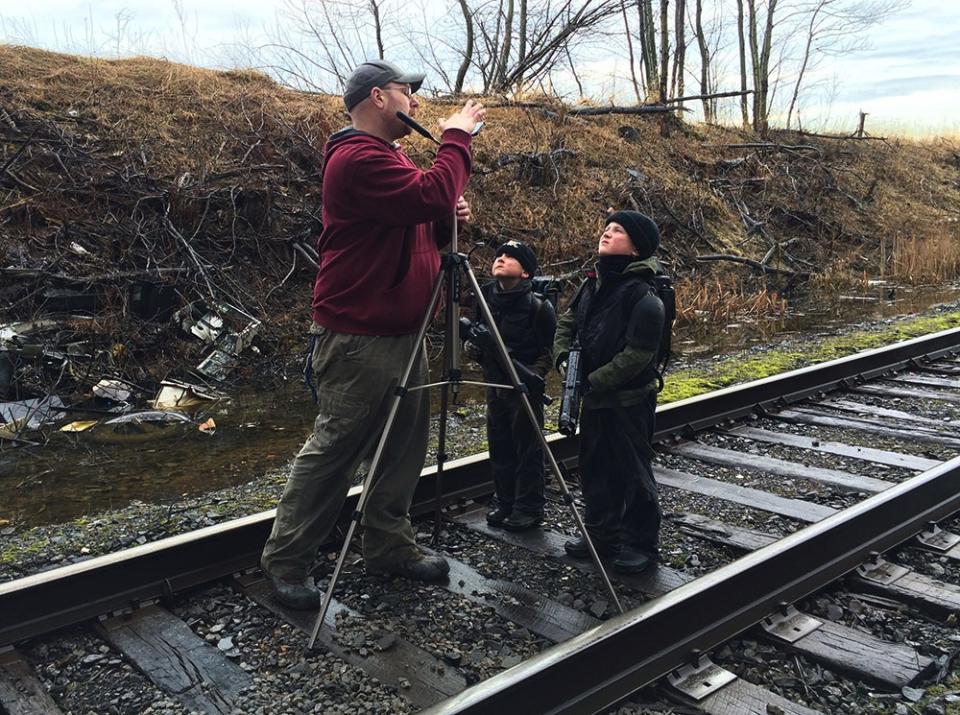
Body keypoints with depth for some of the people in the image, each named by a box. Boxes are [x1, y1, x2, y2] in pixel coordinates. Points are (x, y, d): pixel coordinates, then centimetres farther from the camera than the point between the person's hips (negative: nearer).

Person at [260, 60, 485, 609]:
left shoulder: (385, 156, 19)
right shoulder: (359, 158, -15)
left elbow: (420, 235, 23)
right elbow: (431, 194, -28)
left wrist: (449, 219, 2)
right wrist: (457, 137, -14)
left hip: (402, 334, 10)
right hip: (358, 341, -10)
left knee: (405, 447, 12)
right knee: (334, 449, -2)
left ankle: (391, 548, 25)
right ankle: (286, 564, 12)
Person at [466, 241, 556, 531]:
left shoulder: (538, 307, -13)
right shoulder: (485, 297, 2)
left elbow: (550, 350, -7)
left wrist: (532, 374, -20)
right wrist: (472, 346, -4)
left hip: (525, 387, -5)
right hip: (494, 382, 6)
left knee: (528, 449, 2)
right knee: (499, 446, 13)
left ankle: (529, 508, 14)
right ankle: (504, 501, 27)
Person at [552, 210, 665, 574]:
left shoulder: (643, 297, -18)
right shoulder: (593, 283, 5)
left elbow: (637, 355, -20)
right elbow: (568, 320, 15)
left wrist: (594, 381, -19)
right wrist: (563, 355, -3)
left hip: (629, 401, -7)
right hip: (594, 397, 8)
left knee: (633, 472, 4)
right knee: (594, 468, 17)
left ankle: (641, 544, 20)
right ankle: (601, 533, 33)